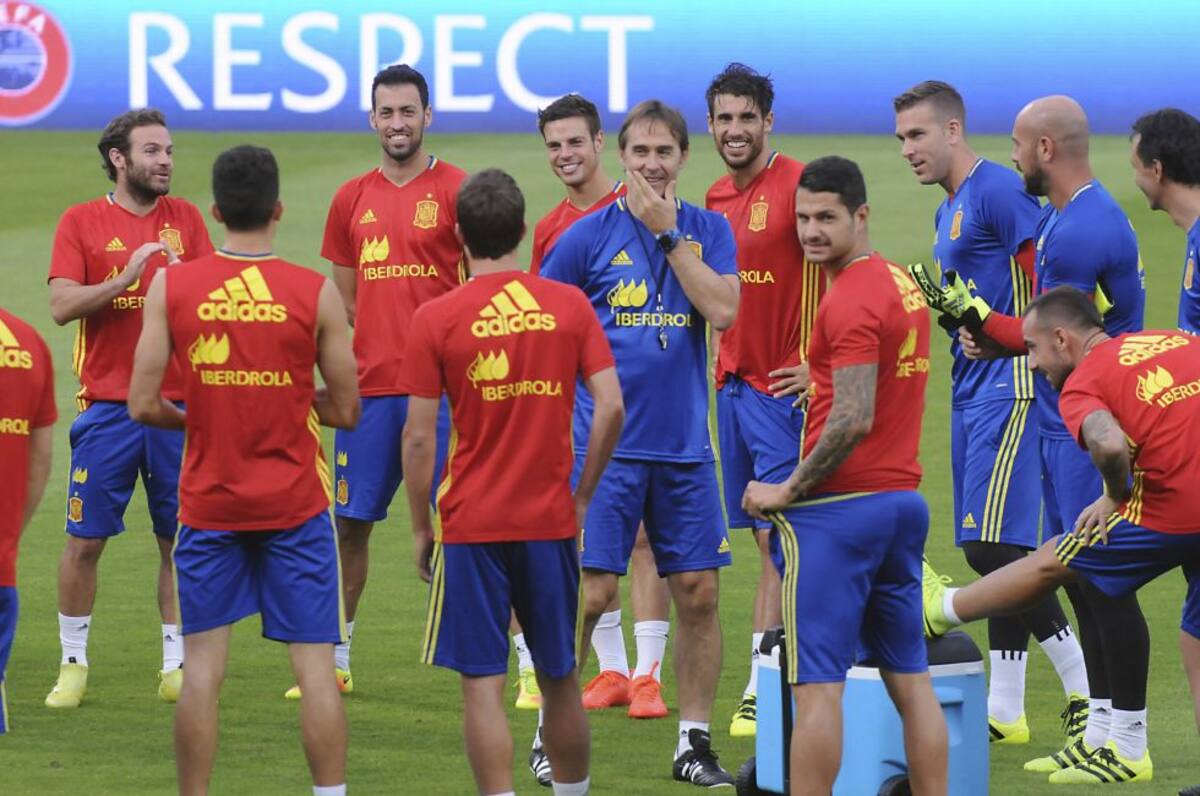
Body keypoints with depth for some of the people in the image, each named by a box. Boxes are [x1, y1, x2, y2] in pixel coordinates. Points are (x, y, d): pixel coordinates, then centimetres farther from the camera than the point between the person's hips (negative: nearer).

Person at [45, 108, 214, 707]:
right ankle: (73, 663, 12)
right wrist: (126, 279, -20)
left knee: (179, 540, 4)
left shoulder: (185, 218, 9)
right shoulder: (82, 222, 1)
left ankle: (176, 666, 13)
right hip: (107, 406, -2)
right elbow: (62, 305, -9)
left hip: (178, 406, 2)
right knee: (85, 539, 1)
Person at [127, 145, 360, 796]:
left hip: (208, 504, 1)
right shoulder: (316, 293, -8)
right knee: (314, 667, 3)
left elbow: (143, 405, -6)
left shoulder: (171, 286, -6)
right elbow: (346, 411, -3)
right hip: (296, 506, -1)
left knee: (202, 667, 5)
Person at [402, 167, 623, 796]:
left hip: (472, 527, -3)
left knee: (483, 683, -2)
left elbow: (419, 437, -7)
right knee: (560, 678, 16)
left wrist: (421, 529, 4)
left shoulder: (436, 319, -6)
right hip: (551, 522, 3)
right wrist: (582, 497, 9)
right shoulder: (569, 305, 1)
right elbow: (610, 407, -3)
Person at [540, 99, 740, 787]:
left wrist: (668, 233, -10)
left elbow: (723, 310, -10)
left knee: (699, 594, 3)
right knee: (590, 594, -7)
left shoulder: (709, 231, 7)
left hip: (685, 447, 3)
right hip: (606, 445, -3)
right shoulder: (590, 235, 0)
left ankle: (695, 743, 13)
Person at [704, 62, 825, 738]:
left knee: (779, 541, -8)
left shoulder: (798, 184, -11)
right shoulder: (717, 198, 13)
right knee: (766, 540, 10)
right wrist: (716, 357, 14)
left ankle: (763, 688, -8)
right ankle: (767, 681, 12)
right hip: (734, 384, 8)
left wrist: (819, 364, -17)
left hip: (782, 388, -8)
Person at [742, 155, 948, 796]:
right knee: (910, 680, 11)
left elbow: (852, 420, -21)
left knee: (816, 686, -6)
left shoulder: (851, 300, -15)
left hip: (840, 509, -9)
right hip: (903, 501, 9)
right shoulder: (901, 283, 13)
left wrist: (787, 492, -13)